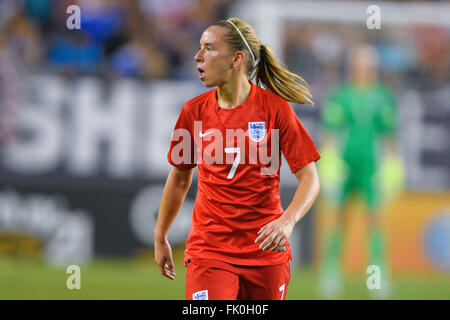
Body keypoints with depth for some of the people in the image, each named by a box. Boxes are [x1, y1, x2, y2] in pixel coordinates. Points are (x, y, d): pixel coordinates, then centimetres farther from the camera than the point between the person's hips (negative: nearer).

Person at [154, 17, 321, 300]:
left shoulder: (275, 108, -6)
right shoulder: (194, 111, 1)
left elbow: (309, 178, -6)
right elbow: (180, 177, 17)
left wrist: (287, 221, -24)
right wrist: (160, 237, 22)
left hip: (266, 249, 0)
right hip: (209, 250, 0)